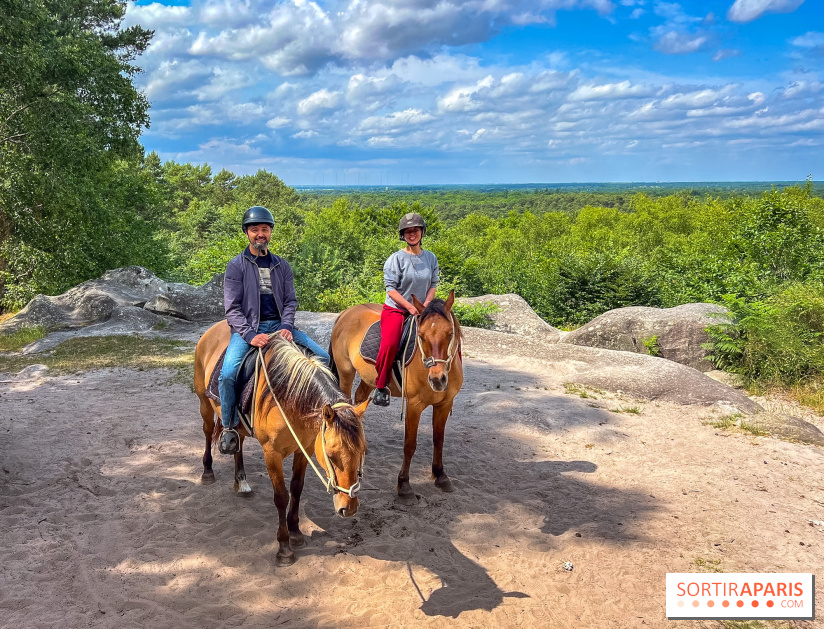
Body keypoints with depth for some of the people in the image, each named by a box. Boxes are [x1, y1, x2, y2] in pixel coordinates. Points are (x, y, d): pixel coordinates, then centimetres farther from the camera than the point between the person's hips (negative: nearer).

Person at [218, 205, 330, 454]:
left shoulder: (281, 265, 13)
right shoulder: (236, 265, 1)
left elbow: (290, 301, 9)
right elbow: (232, 308, -5)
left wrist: (286, 326, -11)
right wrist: (250, 335, -20)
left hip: (279, 325, 4)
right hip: (247, 327, -4)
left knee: (324, 358, -9)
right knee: (228, 373, -28)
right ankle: (228, 427, -5)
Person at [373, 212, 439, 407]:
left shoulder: (431, 258, 9)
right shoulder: (396, 258, -6)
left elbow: (433, 286, 9)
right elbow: (391, 288, -10)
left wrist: (425, 305, -9)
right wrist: (410, 307, -19)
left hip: (421, 310, 5)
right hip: (395, 310, -4)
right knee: (390, 343, -31)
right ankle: (380, 387, -14)